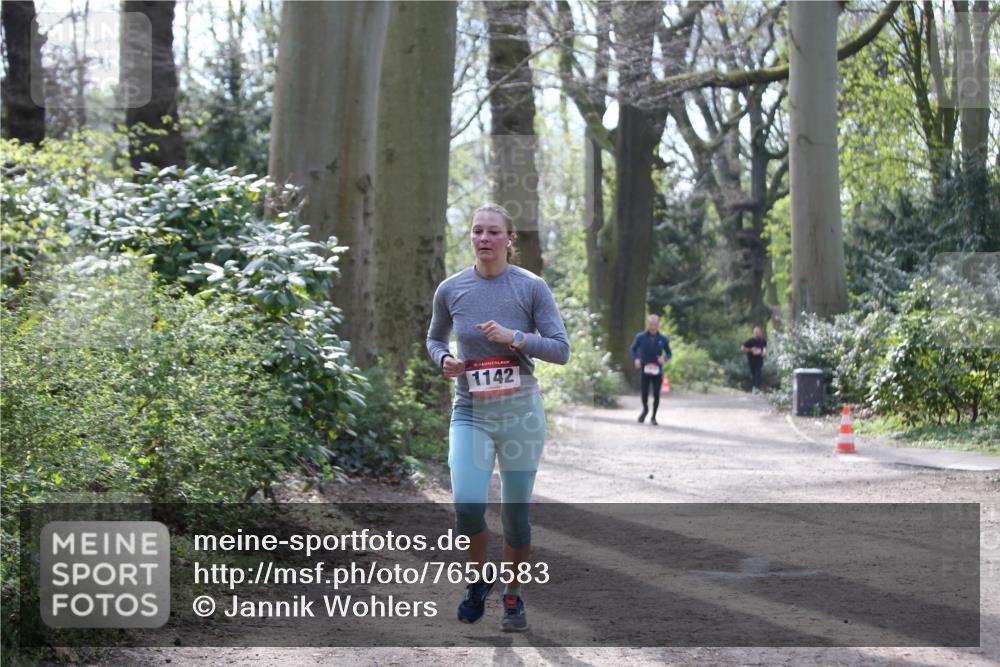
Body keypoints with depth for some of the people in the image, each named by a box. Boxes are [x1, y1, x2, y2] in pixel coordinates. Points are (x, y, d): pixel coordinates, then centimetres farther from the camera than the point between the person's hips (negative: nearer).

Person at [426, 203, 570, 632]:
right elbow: (434, 338, 19)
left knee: (515, 513, 4)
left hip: (520, 412, -1)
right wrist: (443, 360, -4)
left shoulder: (531, 288, -4)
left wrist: (514, 337, -19)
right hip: (471, 414, 1)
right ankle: (479, 577, 10)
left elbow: (561, 350, -5)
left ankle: (513, 596, 25)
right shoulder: (451, 290, 2)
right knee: (467, 503, -19)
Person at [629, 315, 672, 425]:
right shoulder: (640, 337, -4)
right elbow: (633, 349, 11)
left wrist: (664, 358, -15)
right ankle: (645, 409, 32)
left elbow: (669, 353, 8)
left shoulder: (663, 339, -3)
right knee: (645, 394, -2)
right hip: (644, 370, 0)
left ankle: (653, 417, 18)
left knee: (656, 395, 0)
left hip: (657, 371, 0)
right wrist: (635, 359, -7)